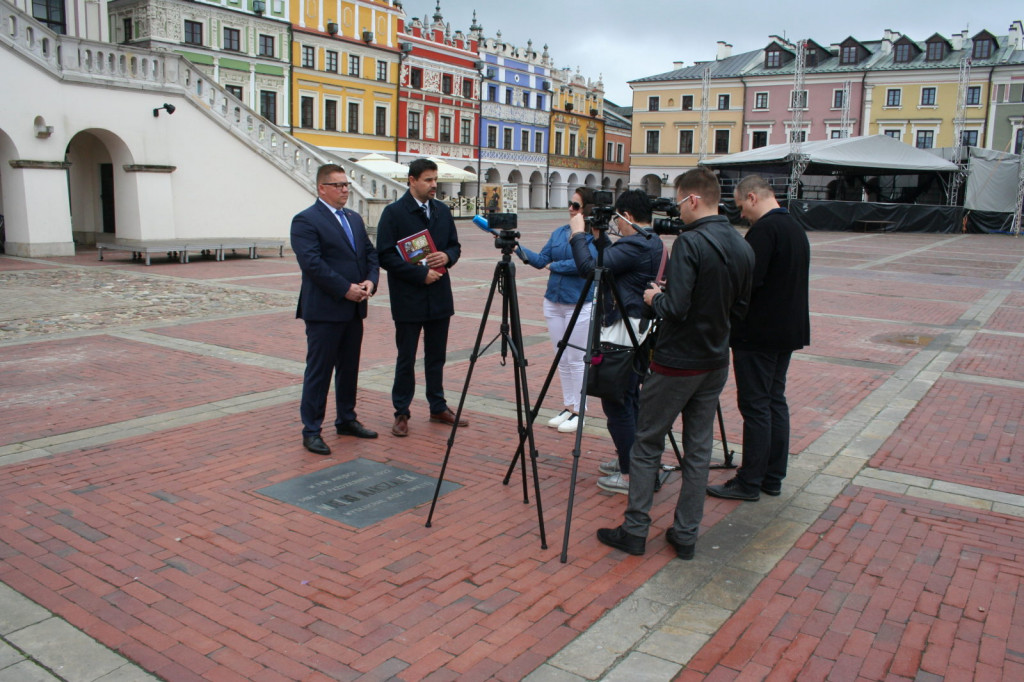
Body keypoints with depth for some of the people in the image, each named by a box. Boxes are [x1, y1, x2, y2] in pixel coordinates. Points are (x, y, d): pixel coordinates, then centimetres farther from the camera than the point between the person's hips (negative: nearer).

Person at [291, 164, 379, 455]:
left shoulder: (355, 219, 15)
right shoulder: (306, 221, -9)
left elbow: (370, 253, 14)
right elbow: (312, 263, -19)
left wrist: (370, 281, -5)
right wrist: (346, 289, -20)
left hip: (354, 308, 8)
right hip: (324, 310, -8)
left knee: (349, 368, 15)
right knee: (319, 371, -1)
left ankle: (346, 420, 28)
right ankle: (311, 431, 8)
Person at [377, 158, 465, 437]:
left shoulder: (442, 211, 9)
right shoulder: (394, 212, -8)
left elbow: (455, 245, 16)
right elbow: (385, 256, -13)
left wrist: (447, 256, -8)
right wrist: (420, 273, -18)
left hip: (439, 296, 5)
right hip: (408, 299, -5)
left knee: (436, 356, 14)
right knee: (406, 359, 4)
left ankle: (438, 407, 26)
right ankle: (401, 414, 15)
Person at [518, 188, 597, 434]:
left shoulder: (594, 237, -10)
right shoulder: (559, 233, 10)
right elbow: (541, 260, 7)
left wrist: (554, 266, -12)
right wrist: (516, 246, -6)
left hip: (580, 305, -7)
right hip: (554, 302, 7)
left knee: (576, 360, 0)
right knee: (561, 359, 12)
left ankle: (578, 411, 12)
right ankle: (567, 407, 23)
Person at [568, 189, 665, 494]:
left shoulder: (633, 246, -20)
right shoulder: (654, 244, 11)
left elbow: (589, 267, -23)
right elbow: (614, 260, 21)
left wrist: (578, 234, -11)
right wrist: (599, 236, 16)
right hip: (641, 333, 10)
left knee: (617, 403, -4)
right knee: (630, 398, 19)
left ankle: (630, 475, 1)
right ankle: (628, 460, 30)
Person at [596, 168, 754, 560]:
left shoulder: (690, 243, -19)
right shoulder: (743, 248, 6)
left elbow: (675, 308, -24)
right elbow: (739, 308, 13)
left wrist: (655, 297, -5)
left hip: (675, 363, -7)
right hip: (715, 363, 7)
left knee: (647, 446, 6)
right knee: (698, 449, 11)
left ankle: (635, 531, 11)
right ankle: (686, 535, 18)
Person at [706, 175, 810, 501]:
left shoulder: (764, 229, -17)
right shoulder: (796, 229, 14)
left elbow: (749, 279, -23)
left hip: (758, 334, -10)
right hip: (789, 330, 10)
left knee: (755, 405, -4)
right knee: (775, 401, 14)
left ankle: (750, 482, 3)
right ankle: (773, 476, 22)